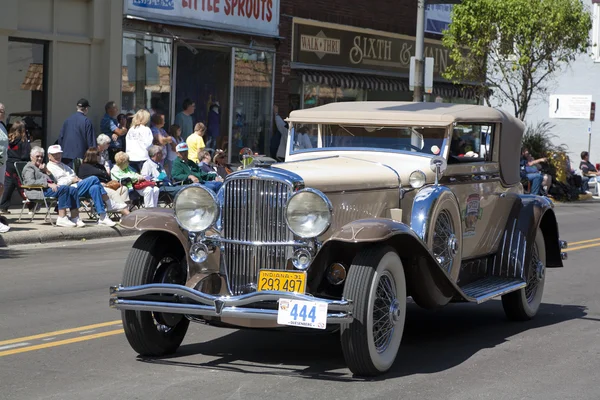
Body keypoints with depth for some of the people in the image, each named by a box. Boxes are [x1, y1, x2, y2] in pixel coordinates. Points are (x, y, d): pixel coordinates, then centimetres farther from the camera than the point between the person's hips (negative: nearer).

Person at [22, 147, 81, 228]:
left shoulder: (41, 167, 33)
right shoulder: (29, 167, 6)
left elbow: (54, 181, 24)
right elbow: (30, 182, -14)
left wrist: (47, 171, 8)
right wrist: (48, 184, -21)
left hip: (50, 188, 8)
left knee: (73, 189, -12)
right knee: (64, 188, -30)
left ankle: (75, 218, -21)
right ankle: (62, 218, -37)